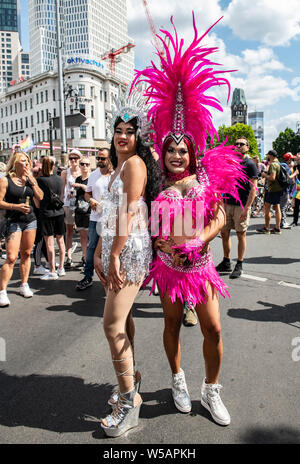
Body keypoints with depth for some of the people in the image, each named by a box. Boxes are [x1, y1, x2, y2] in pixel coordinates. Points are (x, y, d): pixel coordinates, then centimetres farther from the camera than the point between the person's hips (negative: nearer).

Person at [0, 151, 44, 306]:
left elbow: (40, 199, 3)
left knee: (26, 254, 11)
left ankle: (24, 285, 23)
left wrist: (32, 182, -5)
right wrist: (16, 206, -21)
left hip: (30, 220, 5)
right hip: (14, 222, -5)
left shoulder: (30, 179, 9)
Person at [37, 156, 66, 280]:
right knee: (60, 241, 11)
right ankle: (61, 268, 19)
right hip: (59, 212, 5)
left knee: (49, 243, -1)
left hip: (46, 213, -5)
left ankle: (52, 272, 3)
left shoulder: (40, 180, -12)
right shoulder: (59, 179, 3)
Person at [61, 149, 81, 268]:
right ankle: (68, 258, 6)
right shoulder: (65, 173, 7)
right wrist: (61, 203, 3)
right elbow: (62, 190, 9)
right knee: (69, 231, 3)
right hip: (68, 204, 1)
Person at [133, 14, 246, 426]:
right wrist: (169, 247, -15)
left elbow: (219, 219, -3)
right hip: (169, 264, 0)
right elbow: (150, 228, 0)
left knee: (212, 329, 2)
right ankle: (178, 381, 35)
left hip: (200, 264, 1)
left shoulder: (208, 179, 1)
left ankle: (211, 391, 24)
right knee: (172, 324, 12)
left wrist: (195, 242, -16)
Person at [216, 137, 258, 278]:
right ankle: (226, 263, 22)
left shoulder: (250, 164, -5)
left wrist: (247, 208, -18)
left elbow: (253, 188, -10)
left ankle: (239, 266, 12)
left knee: (241, 235, 2)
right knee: (224, 233, 8)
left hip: (242, 205, -6)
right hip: (228, 203, 6)